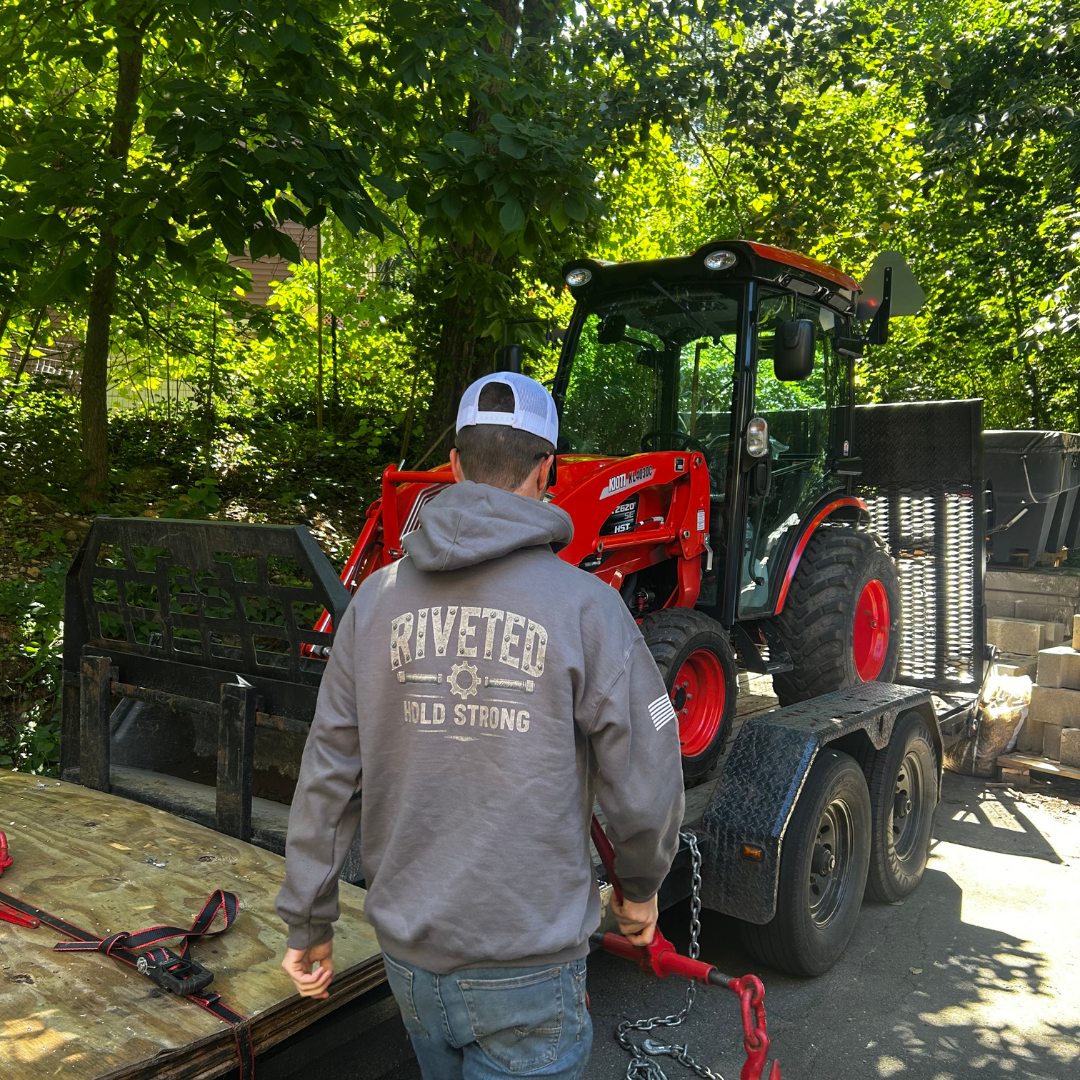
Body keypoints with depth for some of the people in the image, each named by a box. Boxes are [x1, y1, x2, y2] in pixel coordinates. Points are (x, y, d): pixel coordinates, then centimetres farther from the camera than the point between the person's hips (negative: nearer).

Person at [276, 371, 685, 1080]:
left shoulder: (377, 598, -5)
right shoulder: (585, 605, -16)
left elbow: (329, 775, -1)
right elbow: (643, 787, -11)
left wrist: (310, 922, 11)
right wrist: (643, 888, 9)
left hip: (408, 953, 5)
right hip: (528, 970, -4)